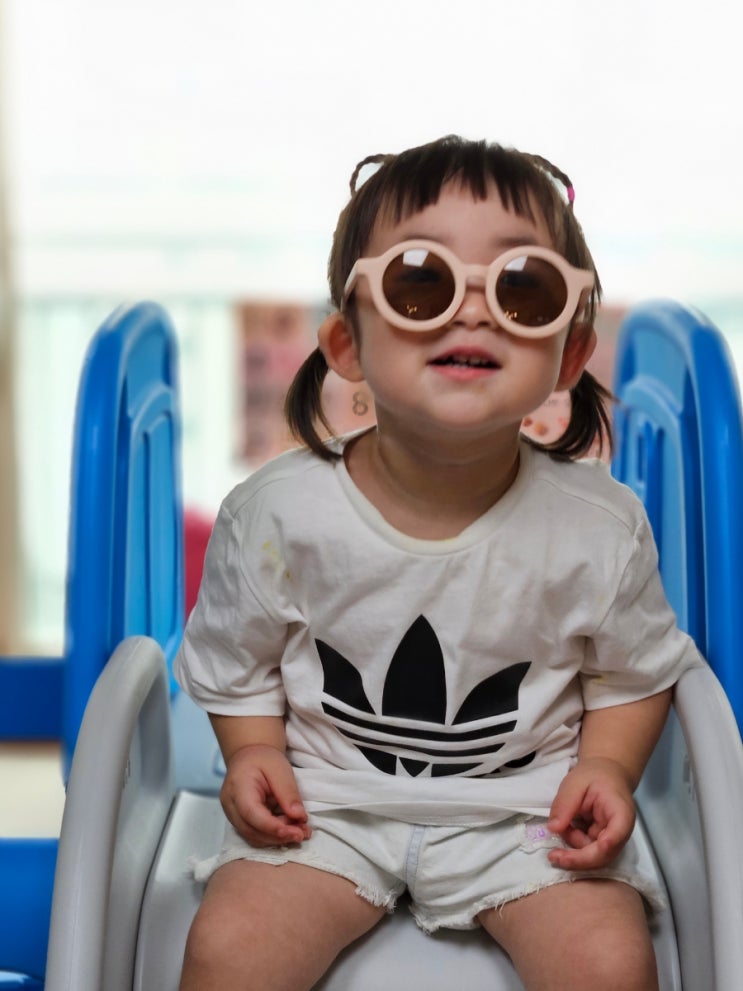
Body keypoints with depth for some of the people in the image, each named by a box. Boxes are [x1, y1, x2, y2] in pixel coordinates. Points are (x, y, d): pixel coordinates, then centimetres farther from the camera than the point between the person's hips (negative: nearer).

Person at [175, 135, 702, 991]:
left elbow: (636, 670, 5)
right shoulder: (277, 513, -13)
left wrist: (607, 767, -10)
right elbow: (234, 659, 4)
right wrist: (253, 753, -11)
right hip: (329, 798, 0)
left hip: (526, 800, 0)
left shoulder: (600, 527, -13)